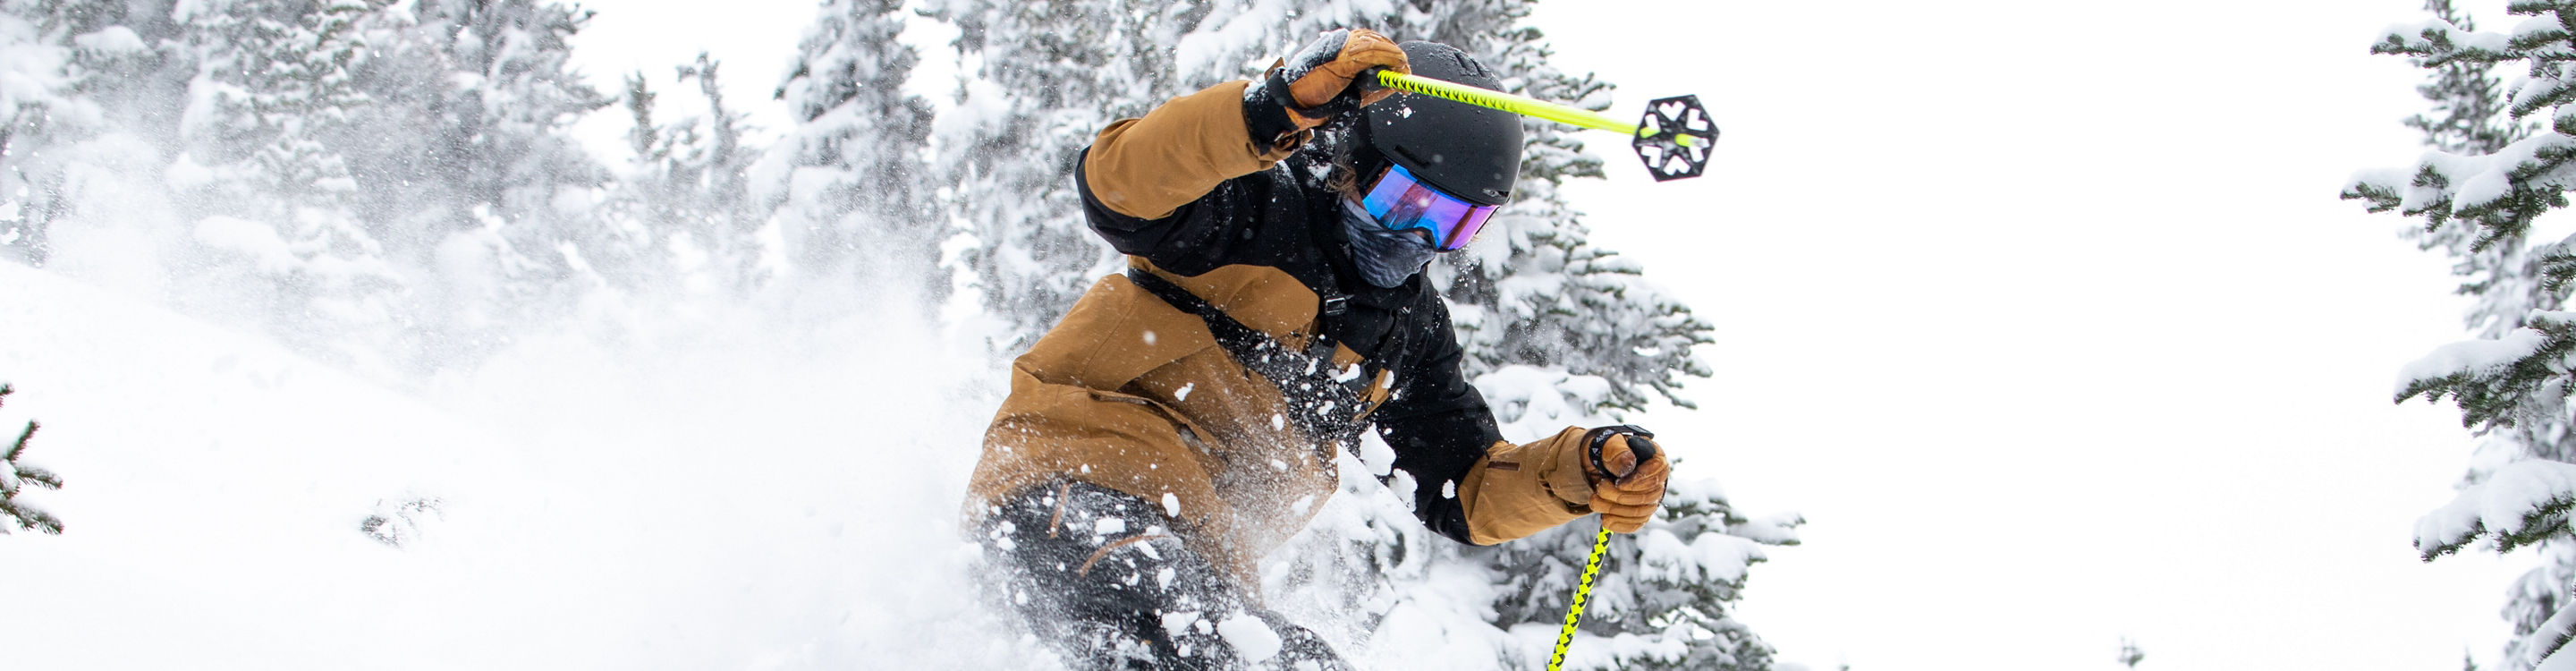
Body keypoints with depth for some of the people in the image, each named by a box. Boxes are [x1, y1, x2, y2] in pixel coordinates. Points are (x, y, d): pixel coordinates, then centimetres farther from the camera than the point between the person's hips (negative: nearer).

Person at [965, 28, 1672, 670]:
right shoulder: (1260, 208, -2)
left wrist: (1581, 471, -2)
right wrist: (1274, 109, -38)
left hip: (1195, 563, 9)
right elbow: (1118, 185, -23)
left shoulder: (1410, 329, 20)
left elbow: (1464, 494, 18)